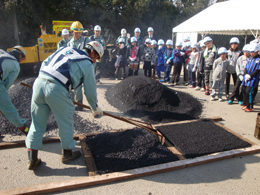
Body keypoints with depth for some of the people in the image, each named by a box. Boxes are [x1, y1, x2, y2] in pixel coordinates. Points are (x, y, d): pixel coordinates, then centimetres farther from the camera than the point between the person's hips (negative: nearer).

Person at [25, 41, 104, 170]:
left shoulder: (66, 49, 23)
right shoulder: (87, 64, 6)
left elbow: (44, 63, 22)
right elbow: (90, 92, 8)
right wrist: (95, 109, 24)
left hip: (39, 82, 6)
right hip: (57, 90, -6)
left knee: (37, 122, 16)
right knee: (65, 122, 15)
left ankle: (32, 159, 25)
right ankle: (67, 153, 33)